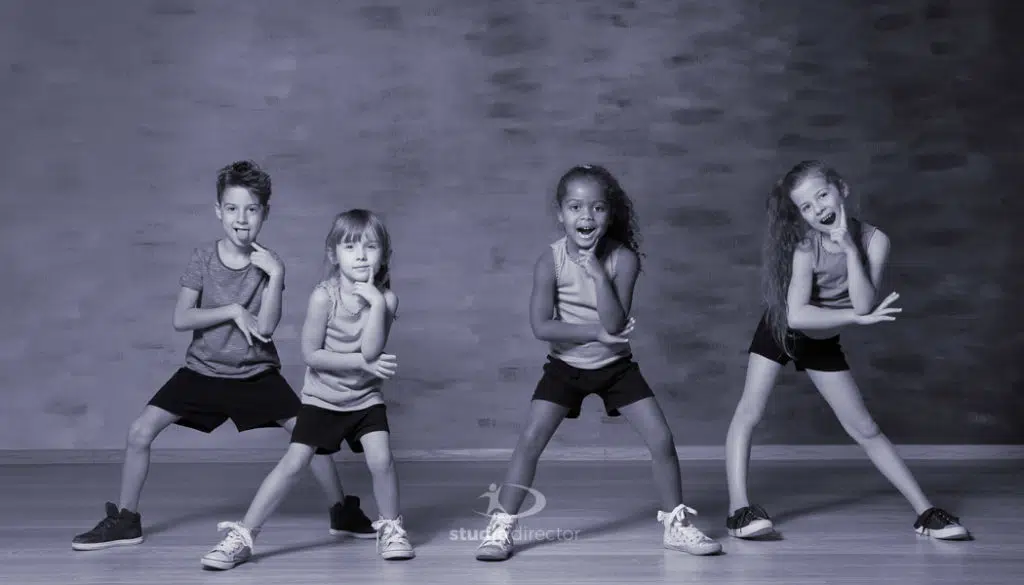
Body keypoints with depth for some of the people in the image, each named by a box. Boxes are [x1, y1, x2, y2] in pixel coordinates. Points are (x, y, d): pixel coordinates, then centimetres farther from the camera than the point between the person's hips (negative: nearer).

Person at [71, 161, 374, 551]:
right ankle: (125, 520, 7)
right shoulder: (203, 259, -6)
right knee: (140, 432, -9)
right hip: (203, 371, 1)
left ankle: (343, 512, 11)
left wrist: (276, 275, -26)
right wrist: (233, 311, -20)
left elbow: (266, 326, -19)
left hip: (257, 374, 0)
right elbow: (181, 320, -14)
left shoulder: (267, 264, -7)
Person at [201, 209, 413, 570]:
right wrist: (361, 363, -19)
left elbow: (371, 351, -23)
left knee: (381, 460, -16)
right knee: (293, 463, -9)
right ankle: (242, 536, -2)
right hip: (322, 397, -1)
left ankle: (390, 528, 8)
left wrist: (376, 303, -29)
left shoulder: (385, 298, -12)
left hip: (365, 398, 2)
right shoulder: (324, 297, -18)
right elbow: (311, 355, -16)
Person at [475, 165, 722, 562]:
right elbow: (541, 327, -19)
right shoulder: (550, 261, -15)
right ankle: (501, 527, -2)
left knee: (662, 440, -5)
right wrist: (597, 332, -21)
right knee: (530, 441, -12)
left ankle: (677, 524, 13)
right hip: (566, 366, -1)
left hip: (615, 366, 1)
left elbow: (615, 323, -22)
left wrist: (597, 272, -30)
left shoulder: (623, 259, -15)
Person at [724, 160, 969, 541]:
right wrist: (858, 318, -31)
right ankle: (738, 508, -20)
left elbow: (864, 305, -31)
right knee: (749, 412, -19)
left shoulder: (873, 240, -21)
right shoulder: (805, 246, -27)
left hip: (823, 343, 3)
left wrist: (850, 249, -37)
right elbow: (796, 315, -35)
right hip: (781, 332, -2)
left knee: (866, 430, 4)